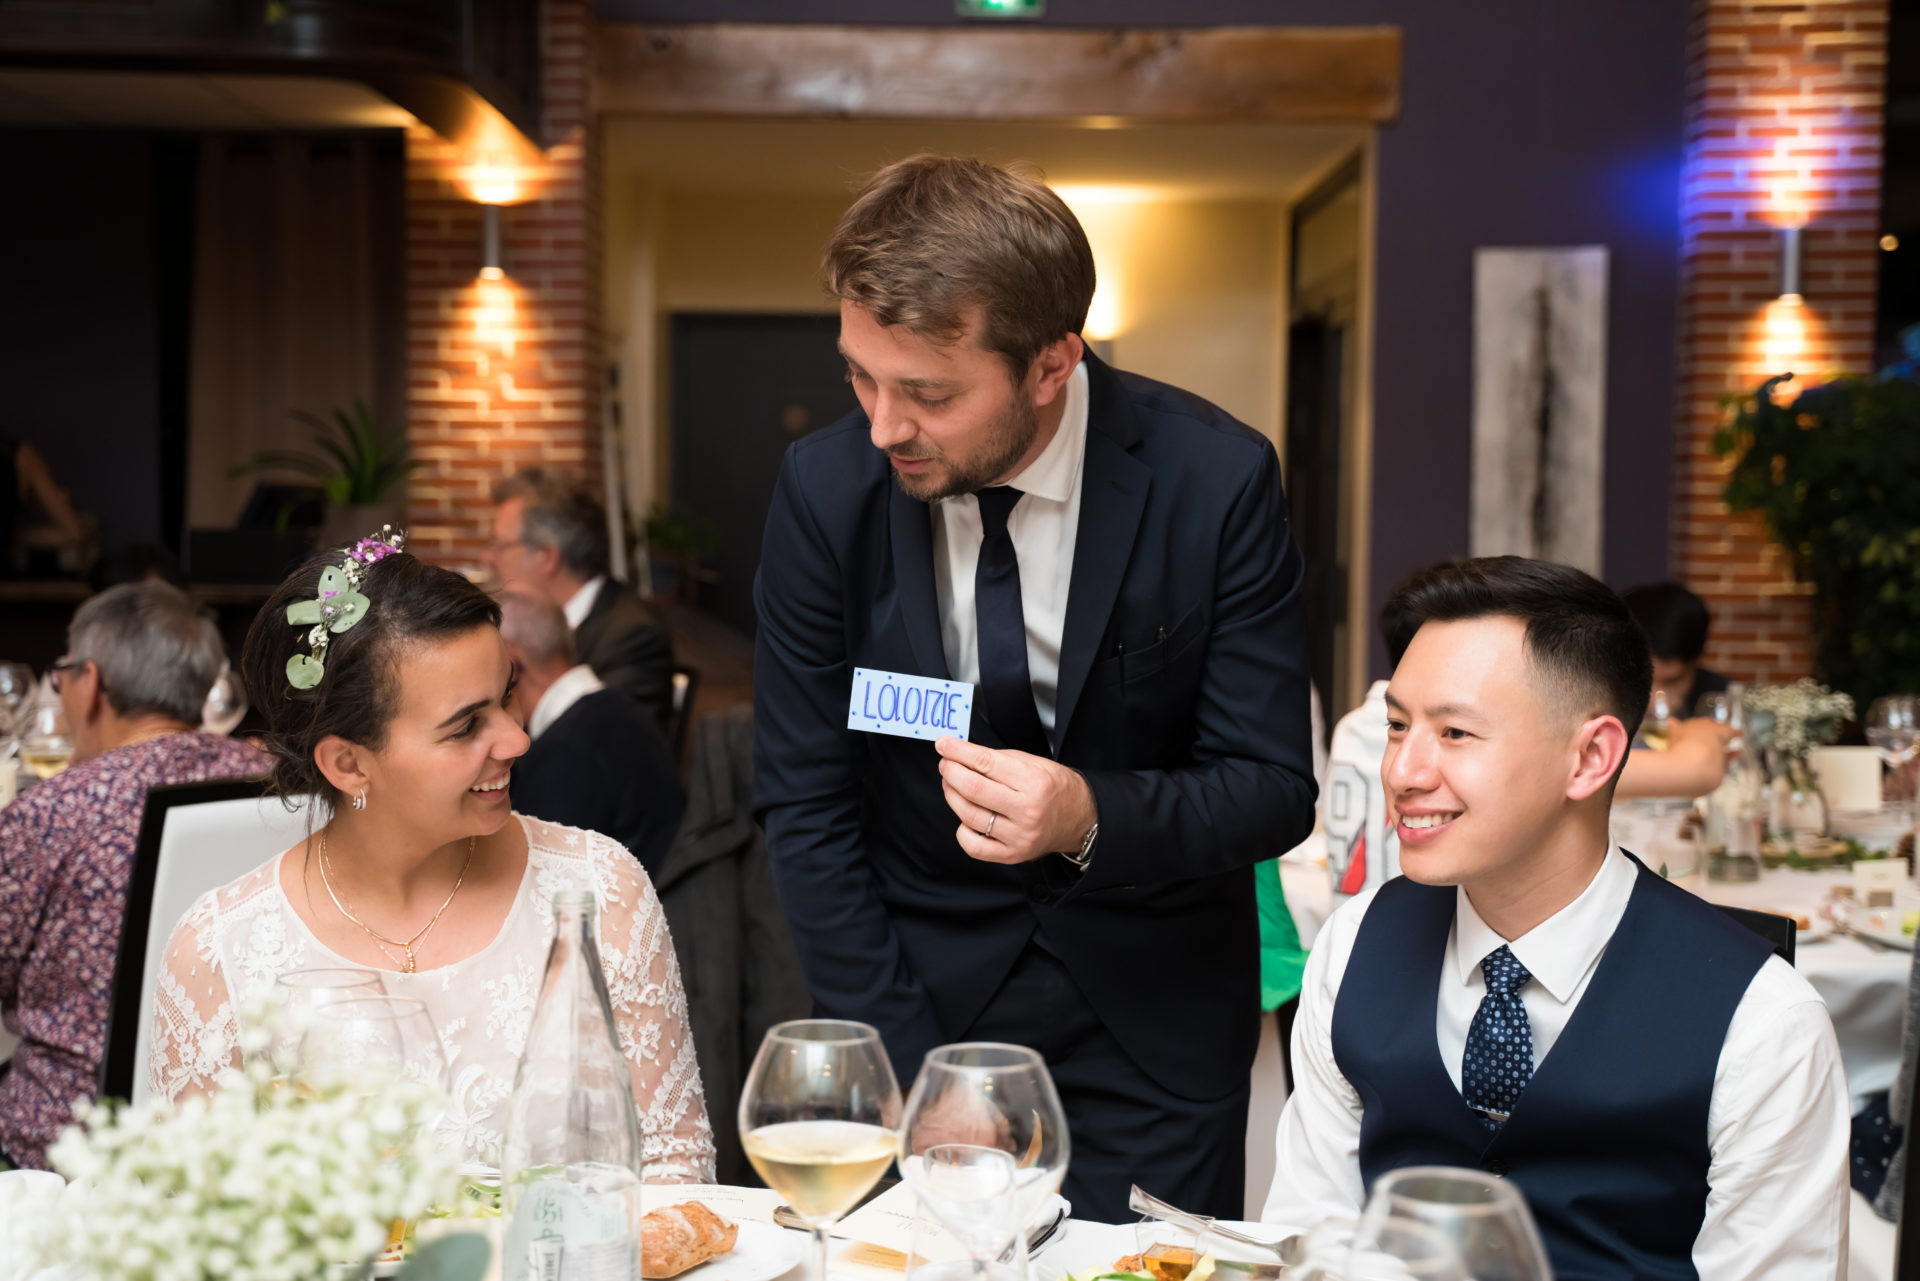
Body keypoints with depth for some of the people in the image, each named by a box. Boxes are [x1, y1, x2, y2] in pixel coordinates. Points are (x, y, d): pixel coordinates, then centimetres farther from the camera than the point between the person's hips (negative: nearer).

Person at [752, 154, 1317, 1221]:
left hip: (1151, 1016, -1)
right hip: (923, 984, 1)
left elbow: (1274, 788, -11)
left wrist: (1092, 819, -31)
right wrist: (907, 1068, -11)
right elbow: (803, 809, -7)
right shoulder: (824, 489, -12)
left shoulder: (1217, 481, -17)